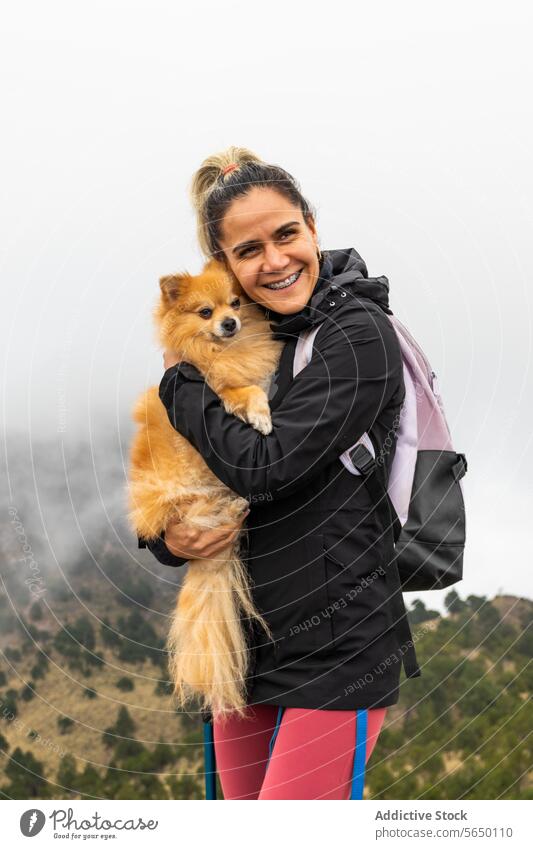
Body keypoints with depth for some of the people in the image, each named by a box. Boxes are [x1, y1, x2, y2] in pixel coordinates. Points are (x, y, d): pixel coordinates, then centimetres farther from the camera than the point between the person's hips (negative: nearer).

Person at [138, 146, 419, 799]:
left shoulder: (357, 334, -11)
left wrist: (179, 379, -6)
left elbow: (263, 469, -20)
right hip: (242, 640, 7)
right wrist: (170, 539, -8)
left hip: (338, 647, -7)